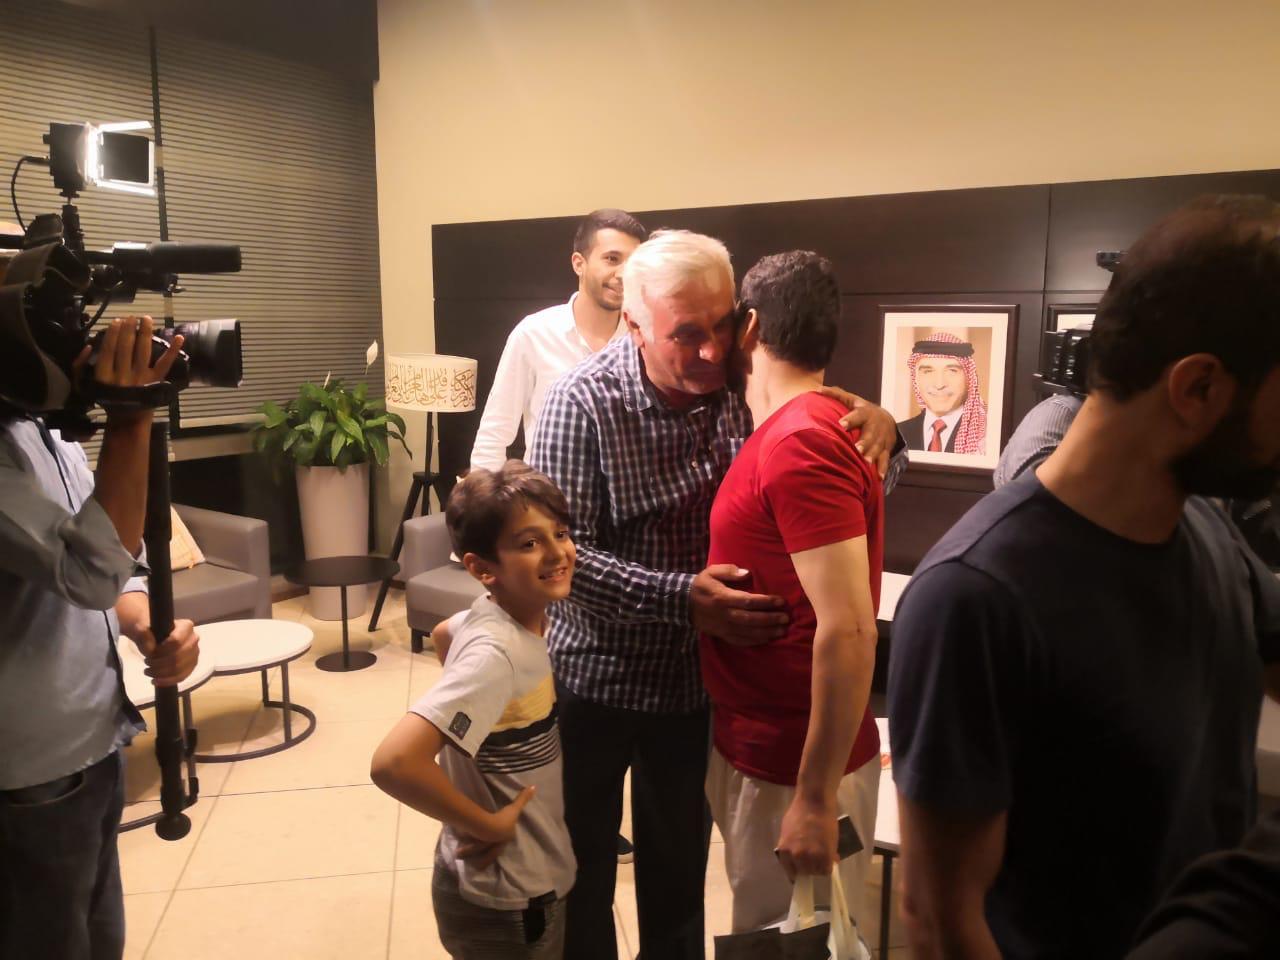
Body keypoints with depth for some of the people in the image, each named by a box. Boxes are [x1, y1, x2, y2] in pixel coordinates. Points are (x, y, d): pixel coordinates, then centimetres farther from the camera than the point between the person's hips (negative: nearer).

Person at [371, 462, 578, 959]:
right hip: (504, 903, -8)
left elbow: (444, 634, 16)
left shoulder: (503, 618, -5)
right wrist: (487, 825, -25)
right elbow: (394, 762, -38)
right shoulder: (496, 653, -29)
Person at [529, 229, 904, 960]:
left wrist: (880, 427, -21)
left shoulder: (745, 388, -9)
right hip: (595, 676, -3)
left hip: (696, 677, 3)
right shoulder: (583, 404, -19)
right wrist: (681, 597, -34)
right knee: (582, 861, 17)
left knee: (680, 859, 23)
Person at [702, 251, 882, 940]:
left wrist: (815, 799, -24)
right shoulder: (805, 428, 8)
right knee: (774, 935, 24)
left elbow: (848, 632, -28)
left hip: (796, 767, -9)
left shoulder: (797, 443, -24)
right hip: (763, 746, 9)